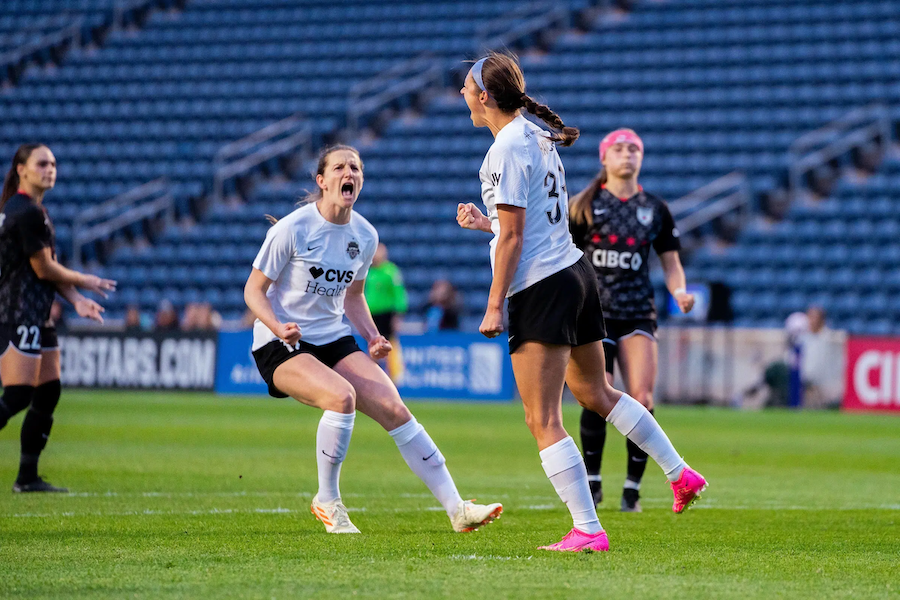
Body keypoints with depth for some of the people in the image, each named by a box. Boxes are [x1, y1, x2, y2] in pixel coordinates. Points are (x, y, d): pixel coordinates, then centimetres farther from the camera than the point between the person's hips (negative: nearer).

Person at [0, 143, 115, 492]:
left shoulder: (33, 210, 18)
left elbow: (46, 268, 17)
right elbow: (44, 269, -13)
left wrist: (76, 299, 3)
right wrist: (84, 282, 3)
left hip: (38, 318, 10)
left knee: (48, 395, 10)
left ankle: (28, 477, 13)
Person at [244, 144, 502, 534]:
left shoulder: (365, 237, 4)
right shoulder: (291, 229, -13)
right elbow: (254, 290, -8)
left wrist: (372, 337, 2)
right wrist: (279, 327, -26)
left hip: (334, 340, 6)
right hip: (280, 347, -6)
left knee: (394, 409, -10)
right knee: (342, 395, -32)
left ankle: (457, 509, -7)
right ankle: (327, 501, -13)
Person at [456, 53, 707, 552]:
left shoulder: (507, 148, -15)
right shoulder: (538, 137, 12)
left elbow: (512, 237, -17)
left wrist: (494, 306, -14)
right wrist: (483, 222, 18)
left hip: (540, 289, -10)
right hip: (575, 272, 10)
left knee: (543, 420, -6)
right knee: (594, 392, 25)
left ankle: (588, 531, -8)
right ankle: (681, 474, 30)